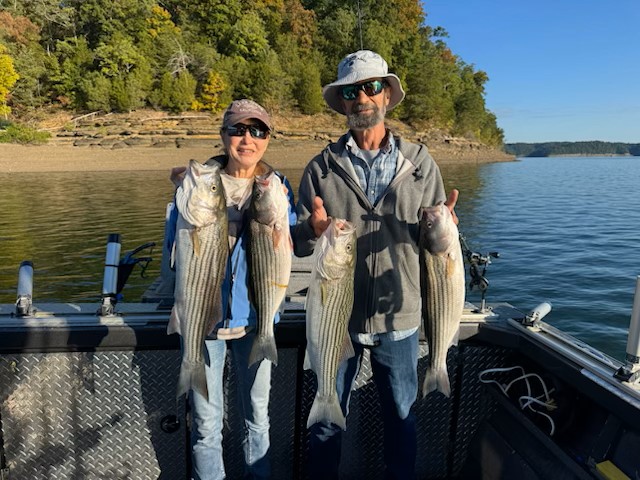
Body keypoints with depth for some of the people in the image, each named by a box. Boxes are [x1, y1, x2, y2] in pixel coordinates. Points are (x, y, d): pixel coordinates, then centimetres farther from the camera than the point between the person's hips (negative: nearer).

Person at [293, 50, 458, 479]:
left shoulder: (420, 162, 2)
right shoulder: (322, 167, 1)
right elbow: (299, 243, 0)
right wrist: (313, 230, -22)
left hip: (399, 315, 1)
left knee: (401, 414, 18)